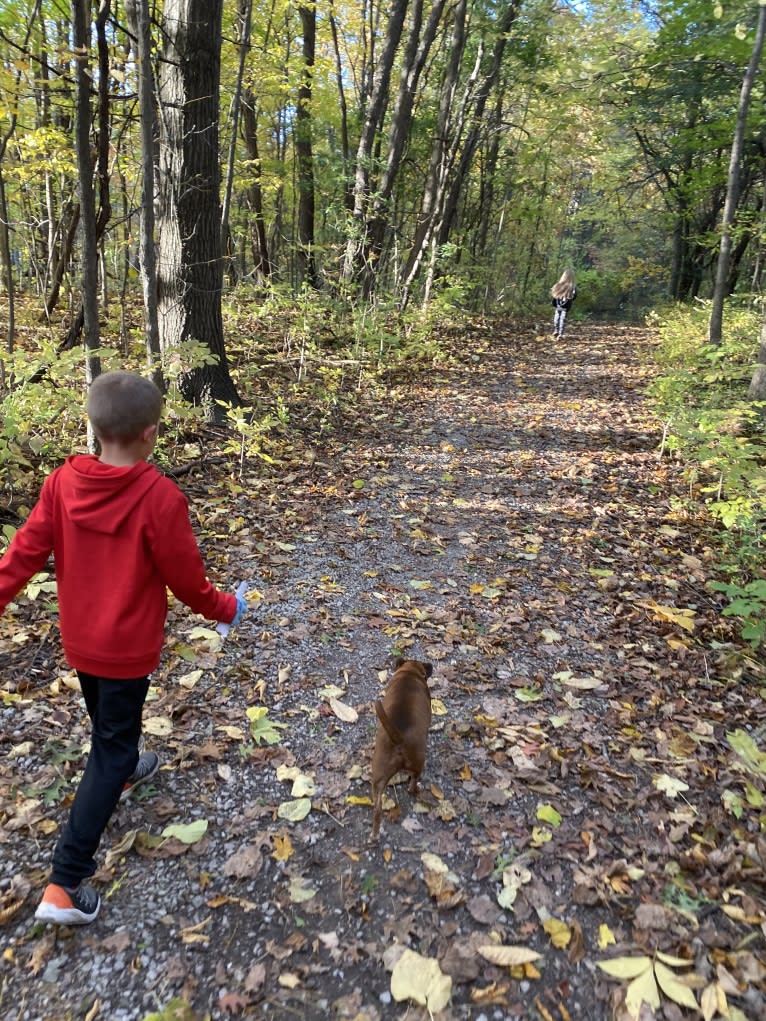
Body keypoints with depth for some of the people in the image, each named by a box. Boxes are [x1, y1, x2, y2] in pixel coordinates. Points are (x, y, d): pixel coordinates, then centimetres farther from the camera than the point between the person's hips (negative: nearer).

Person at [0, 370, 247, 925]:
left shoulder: (63, 482, -12)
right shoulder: (160, 497, -26)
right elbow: (186, 579, -17)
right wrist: (227, 609, 0)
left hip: (78, 639, 6)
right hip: (128, 648, -5)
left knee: (108, 722, 31)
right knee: (111, 750, 8)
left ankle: (124, 768, 60)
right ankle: (65, 886, 11)